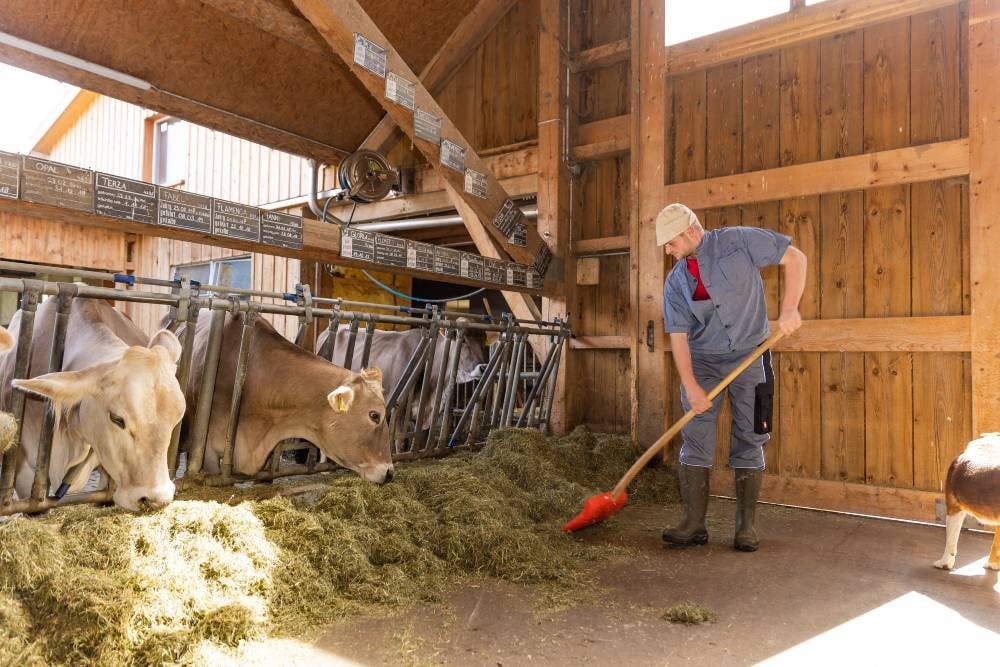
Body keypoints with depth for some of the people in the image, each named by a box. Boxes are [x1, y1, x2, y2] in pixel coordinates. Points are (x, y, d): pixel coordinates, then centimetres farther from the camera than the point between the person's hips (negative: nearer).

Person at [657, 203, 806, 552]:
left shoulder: (738, 241, -6)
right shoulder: (675, 282, 2)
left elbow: (795, 257, -3)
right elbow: (678, 336, -5)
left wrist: (789, 308, -15)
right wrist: (691, 386, -16)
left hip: (749, 356, -2)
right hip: (703, 361, 3)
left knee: (749, 441, 2)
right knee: (694, 439, -2)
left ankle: (746, 526, 13)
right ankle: (693, 523, 6)